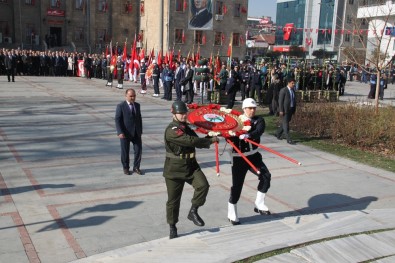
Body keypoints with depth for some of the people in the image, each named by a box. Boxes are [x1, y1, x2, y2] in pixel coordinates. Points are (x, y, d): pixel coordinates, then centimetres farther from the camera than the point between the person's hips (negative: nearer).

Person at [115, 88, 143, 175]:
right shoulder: (121, 106, -8)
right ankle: (125, 168, 23)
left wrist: (140, 130, 12)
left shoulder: (137, 105, 8)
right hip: (125, 133, -4)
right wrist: (120, 132, -19)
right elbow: (117, 120, -11)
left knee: (138, 150, 4)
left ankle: (136, 167, 19)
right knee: (125, 151, 7)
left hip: (136, 133, 4)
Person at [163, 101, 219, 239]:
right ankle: (172, 227, 23)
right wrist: (210, 140, -18)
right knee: (173, 200, 4)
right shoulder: (172, 130, -18)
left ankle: (193, 211, 2)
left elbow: (196, 141, 14)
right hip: (174, 169, -6)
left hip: (191, 165, 7)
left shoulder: (186, 128, 11)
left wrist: (208, 140, -5)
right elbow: (191, 141, -27)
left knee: (203, 185, -18)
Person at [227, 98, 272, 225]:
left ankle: (259, 204, 10)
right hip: (239, 157, -3)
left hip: (254, 155, 4)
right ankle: (231, 214, 12)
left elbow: (258, 131, -21)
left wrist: (248, 135, -41)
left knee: (266, 176, -9)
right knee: (237, 185, -2)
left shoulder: (259, 120, 0)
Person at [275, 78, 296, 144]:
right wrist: (281, 110, -16)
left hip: (290, 109, 7)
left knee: (284, 123, 16)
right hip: (284, 110, -7)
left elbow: (294, 101, 15)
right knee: (285, 124, -6)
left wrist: (294, 110, 12)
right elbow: (280, 101, -12)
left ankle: (278, 134, 34)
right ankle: (288, 139, -7)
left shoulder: (293, 91, 11)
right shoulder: (283, 90, -10)